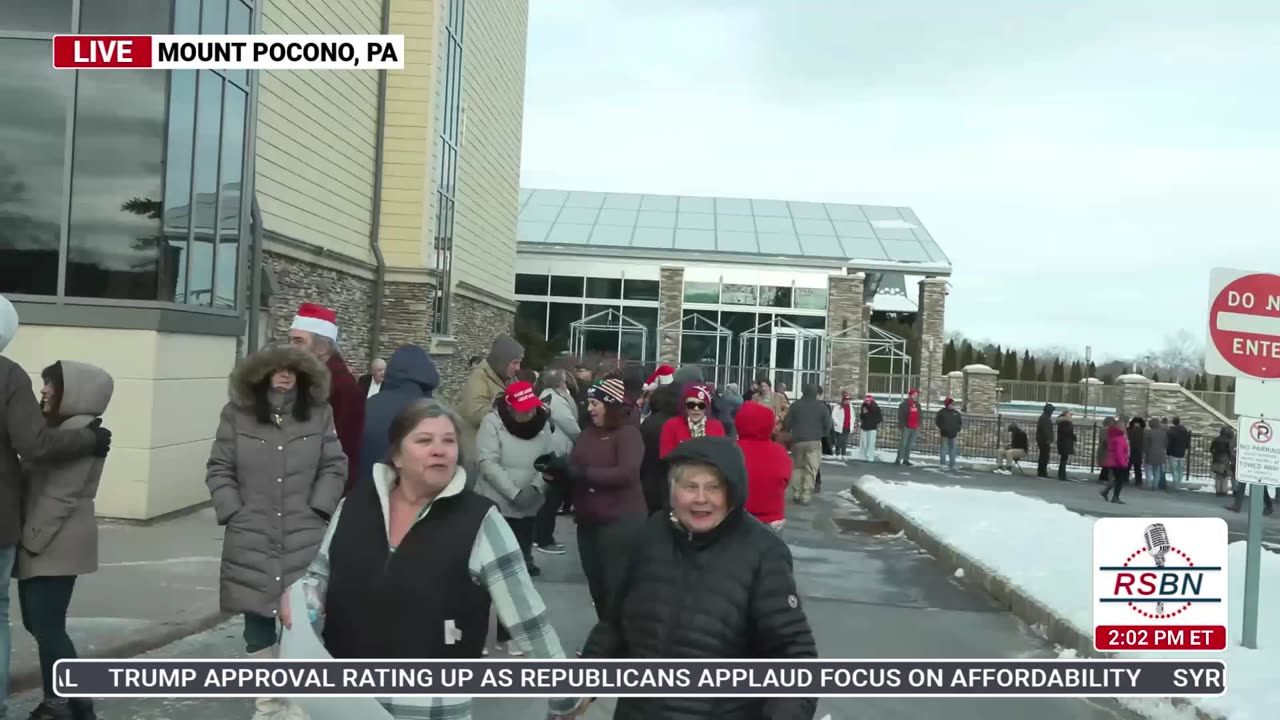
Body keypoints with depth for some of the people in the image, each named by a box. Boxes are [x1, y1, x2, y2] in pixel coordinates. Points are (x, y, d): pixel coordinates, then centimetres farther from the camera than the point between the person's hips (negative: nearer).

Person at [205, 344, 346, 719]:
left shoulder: (319, 413, 4)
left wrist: (317, 510, -4)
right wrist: (233, 512, -3)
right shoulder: (237, 414, 3)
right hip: (250, 539, 1)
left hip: (304, 539, -1)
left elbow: (334, 466, 5)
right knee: (257, 618, 8)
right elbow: (219, 469, 5)